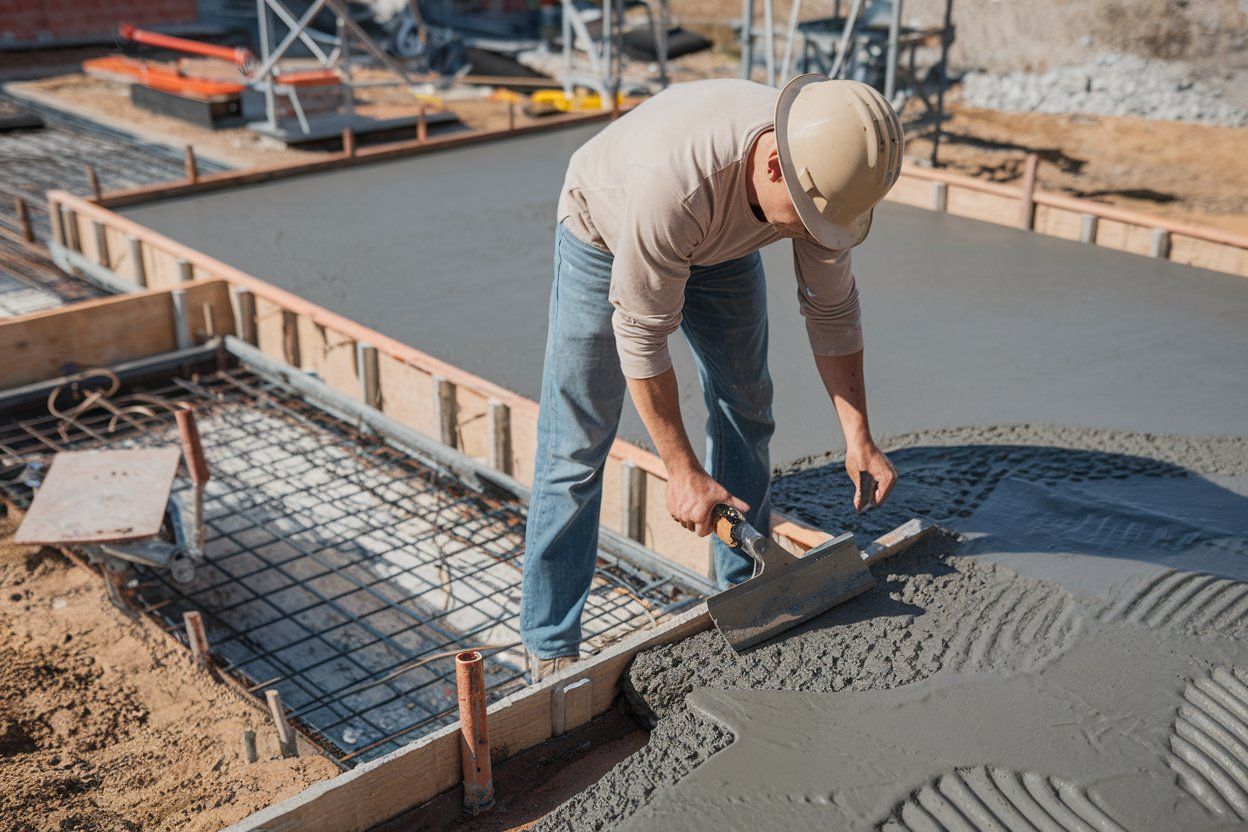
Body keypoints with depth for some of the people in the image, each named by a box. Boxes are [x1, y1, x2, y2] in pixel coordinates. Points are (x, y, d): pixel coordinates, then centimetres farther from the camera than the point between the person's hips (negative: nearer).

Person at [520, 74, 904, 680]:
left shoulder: (826, 168, -27)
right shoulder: (674, 180, -45)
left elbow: (831, 307, -13)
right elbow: (641, 333, -34)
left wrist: (858, 439, -16)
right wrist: (681, 470, -27)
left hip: (722, 245, 5)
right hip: (607, 237, -5)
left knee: (745, 409, 7)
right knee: (577, 443, -6)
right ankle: (550, 651, 4)